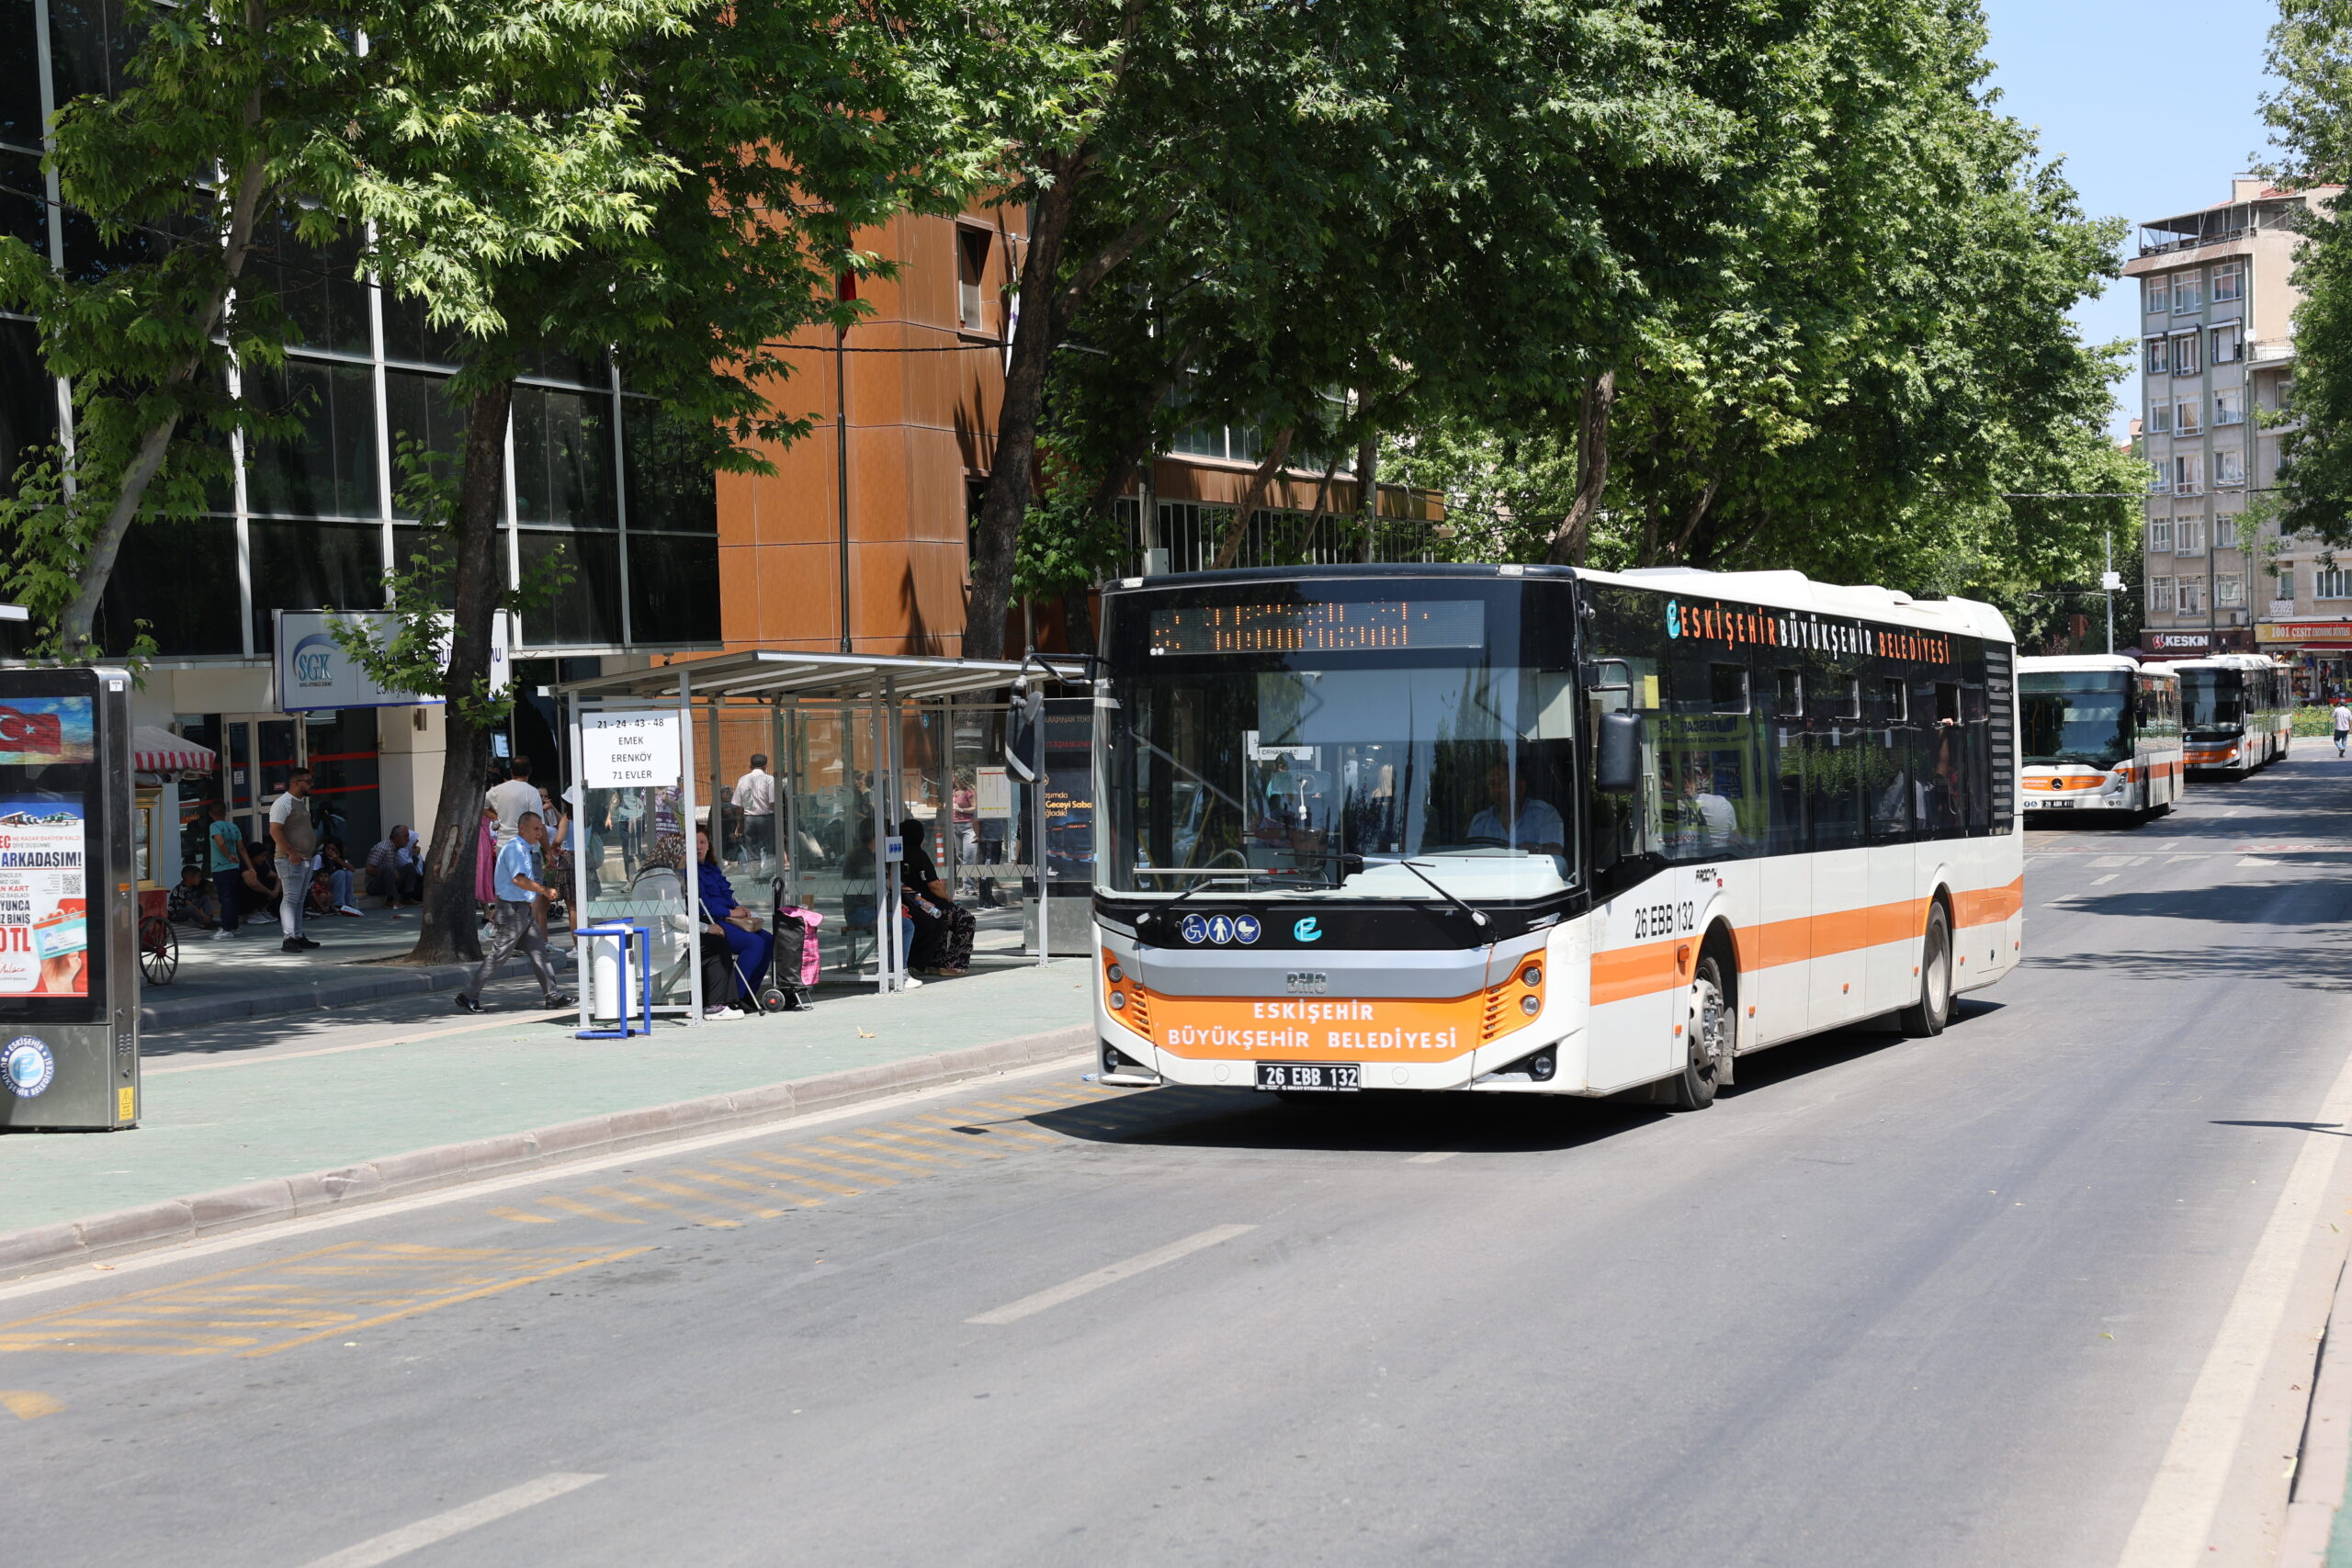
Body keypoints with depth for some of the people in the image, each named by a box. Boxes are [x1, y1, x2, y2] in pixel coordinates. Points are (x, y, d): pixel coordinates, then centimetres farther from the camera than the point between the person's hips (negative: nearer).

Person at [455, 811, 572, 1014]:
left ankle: (552, 995, 12)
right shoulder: (514, 848, -15)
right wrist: (545, 891, -24)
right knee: (497, 956, -6)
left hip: (523, 910, 10)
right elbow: (519, 879, -26)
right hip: (513, 910, -10)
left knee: (539, 952, 8)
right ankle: (468, 996, -1)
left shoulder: (525, 849, 17)